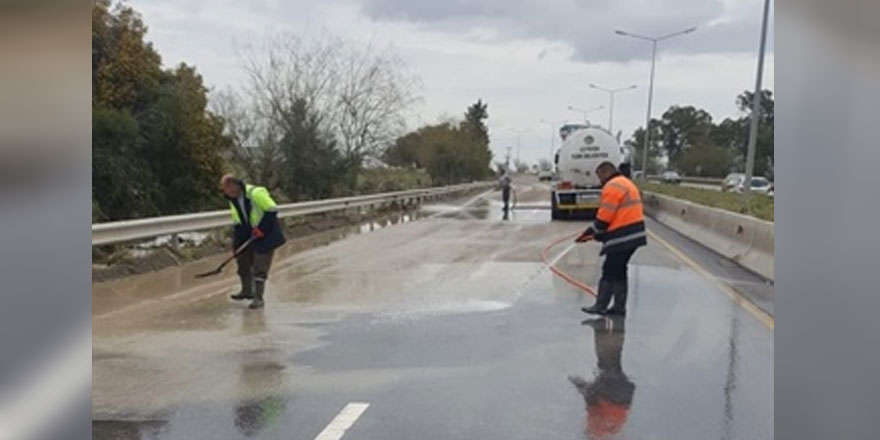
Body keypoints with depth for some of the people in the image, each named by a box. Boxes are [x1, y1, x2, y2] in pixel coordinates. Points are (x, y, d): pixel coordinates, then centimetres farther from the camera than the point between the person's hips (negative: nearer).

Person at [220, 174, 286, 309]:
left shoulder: (256, 193, -23)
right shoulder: (233, 200, 4)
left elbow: (272, 211, -21)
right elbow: (237, 222, 10)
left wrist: (262, 228, -22)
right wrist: (237, 242, 2)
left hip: (265, 234, -8)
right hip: (248, 234, 8)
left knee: (260, 266, -10)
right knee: (243, 261, 12)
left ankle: (258, 298, -4)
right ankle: (247, 291, 31)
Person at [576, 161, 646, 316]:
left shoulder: (612, 186, -12)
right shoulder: (627, 184, 21)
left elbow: (604, 217, -15)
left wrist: (594, 233, 0)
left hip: (622, 238, -10)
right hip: (633, 235, 10)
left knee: (609, 271, -3)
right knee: (619, 271, 15)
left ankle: (600, 306, 2)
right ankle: (619, 306, 19)